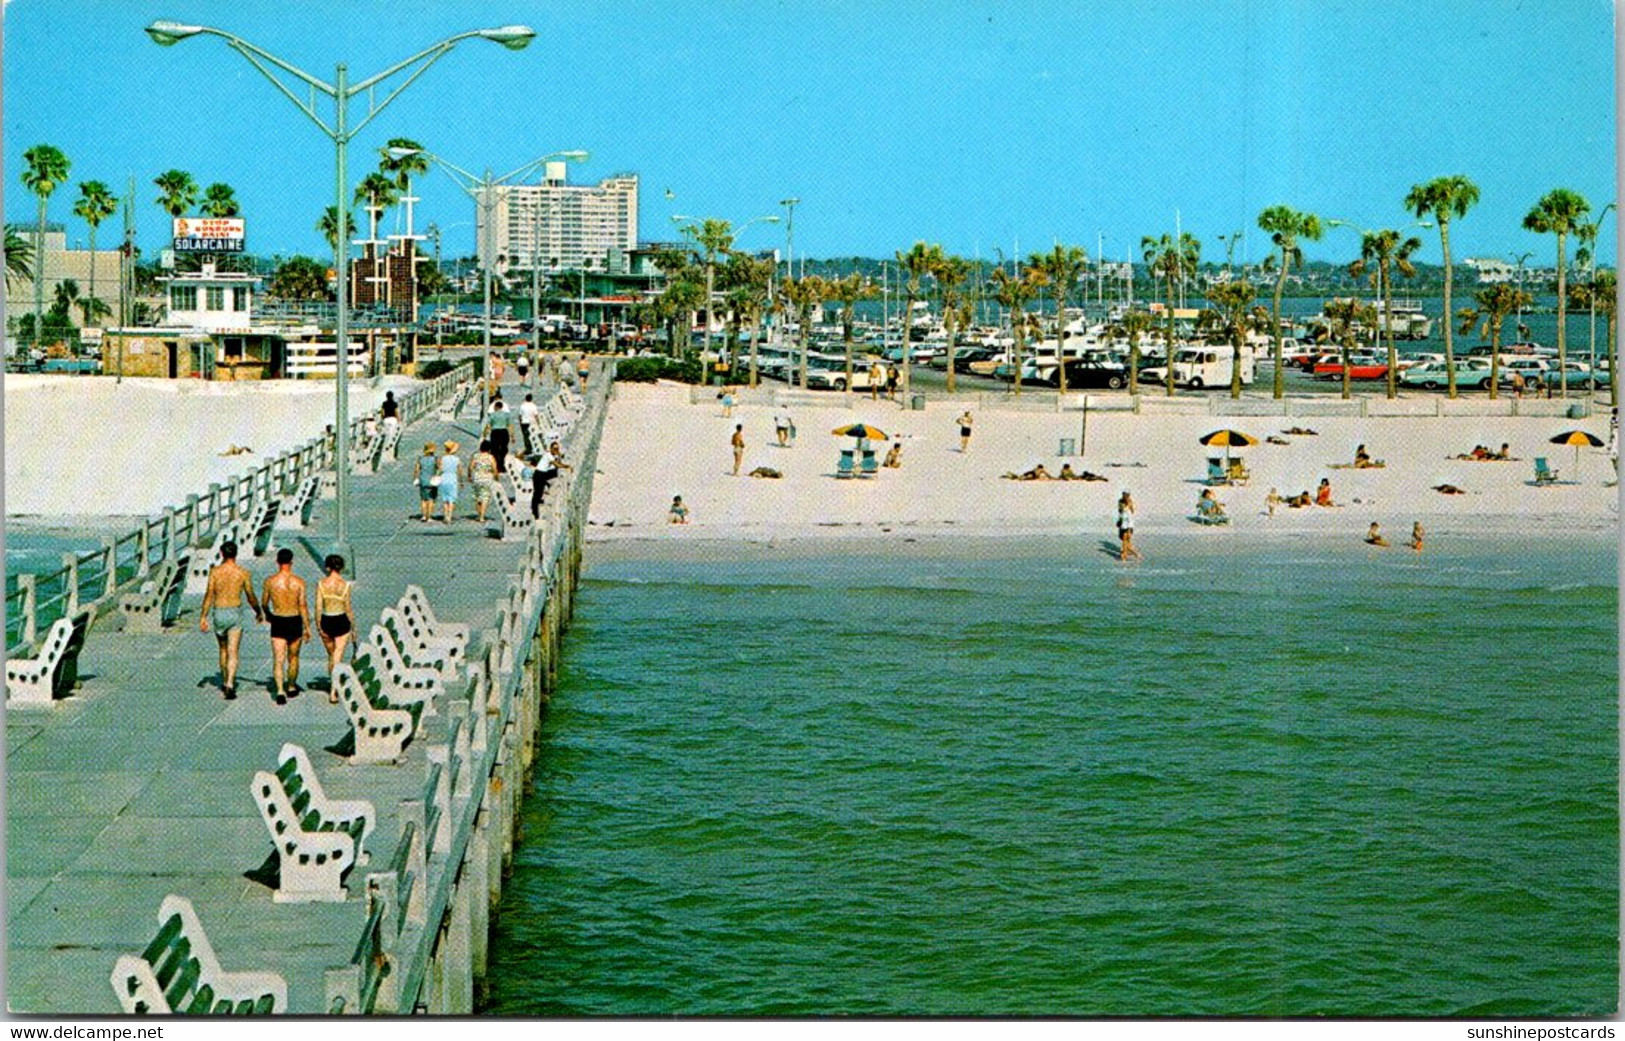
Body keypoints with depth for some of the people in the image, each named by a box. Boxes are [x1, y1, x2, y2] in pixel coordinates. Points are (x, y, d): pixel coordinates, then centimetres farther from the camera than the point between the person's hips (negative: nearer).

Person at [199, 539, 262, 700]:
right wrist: (258, 612, 19)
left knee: (223, 649, 20)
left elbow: (209, 595, -8)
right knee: (233, 652, -3)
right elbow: (251, 597, 2)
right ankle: (230, 684, -18)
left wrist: (203, 616, -5)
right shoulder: (243, 573, -4)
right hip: (235, 613, -2)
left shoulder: (215, 571, -4)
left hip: (218, 613, 2)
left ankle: (225, 682, 32)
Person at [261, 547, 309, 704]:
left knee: (278, 659, -2)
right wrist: (307, 627, 0)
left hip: (277, 622, 0)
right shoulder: (299, 582, -8)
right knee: (293, 657, 19)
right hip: (294, 622, 0)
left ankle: (280, 691, -19)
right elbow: (303, 606, -8)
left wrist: (268, 615, 31)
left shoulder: (270, 581, -5)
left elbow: (264, 602, 9)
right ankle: (291, 687, 34)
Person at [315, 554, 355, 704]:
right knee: (337, 657, 0)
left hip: (326, 621, 3)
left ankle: (333, 686, 34)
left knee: (331, 656, 21)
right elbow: (348, 607, -6)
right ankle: (333, 692, -8)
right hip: (341, 621, -2)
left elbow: (318, 607, -5)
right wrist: (353, 624, 6)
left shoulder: (321, 584, -6)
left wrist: (318, 625, 2)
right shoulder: (344, 585, -11)